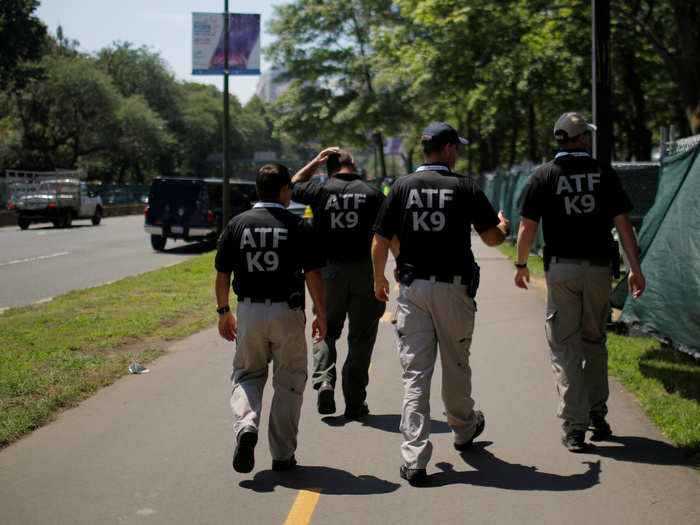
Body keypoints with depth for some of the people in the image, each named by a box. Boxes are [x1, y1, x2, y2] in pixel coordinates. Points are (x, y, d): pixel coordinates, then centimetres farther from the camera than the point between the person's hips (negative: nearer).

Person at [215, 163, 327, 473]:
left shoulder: (237, 224, 2)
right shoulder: (296, 226, -6)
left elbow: (222, 274, 5)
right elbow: (313, 275, -7)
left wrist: (223, 311, 17)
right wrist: (321, 315, 3)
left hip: (248, 311, 2)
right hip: (287, 313, -2)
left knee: (247, 375, 16)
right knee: (288, 381, 9)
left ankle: (245, 425, -11)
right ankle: (282, 454, 12)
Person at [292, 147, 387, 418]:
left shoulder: (320, 191, 0)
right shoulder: (373, 195, -2)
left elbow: (294, 185, 21)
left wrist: (316, 161, 19)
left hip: (329, 271, 1)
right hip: (365, 271, -1)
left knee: (325, 331, 17)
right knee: (361, 337, 7)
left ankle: (323, 380, -6)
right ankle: (355, 403, 8)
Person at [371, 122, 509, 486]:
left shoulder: (402, 187, 2)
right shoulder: (465, 188, -3)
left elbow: (380, 242, 2)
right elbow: (492, 238, -2)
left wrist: (379, 279, 19)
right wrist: (503, 225, 22)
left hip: (412, 289, 1)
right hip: (454, 289, -1)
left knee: (415, 372, -1)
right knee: (456, 364, 18)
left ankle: (414, 459, -8)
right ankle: (463, 430, 41)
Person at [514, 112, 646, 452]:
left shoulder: (544, 175, -1)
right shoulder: (604, 174, 2)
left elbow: (527, 226, -2)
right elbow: (623, 224, -1)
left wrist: (521, 265, 12)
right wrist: (635, 268, 3)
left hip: (561, 269, -2)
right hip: (600, 268, 2)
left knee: (565, 348, 2)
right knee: (594, 342, 18)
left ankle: (574, 427, -2)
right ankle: (597, 417, 22)